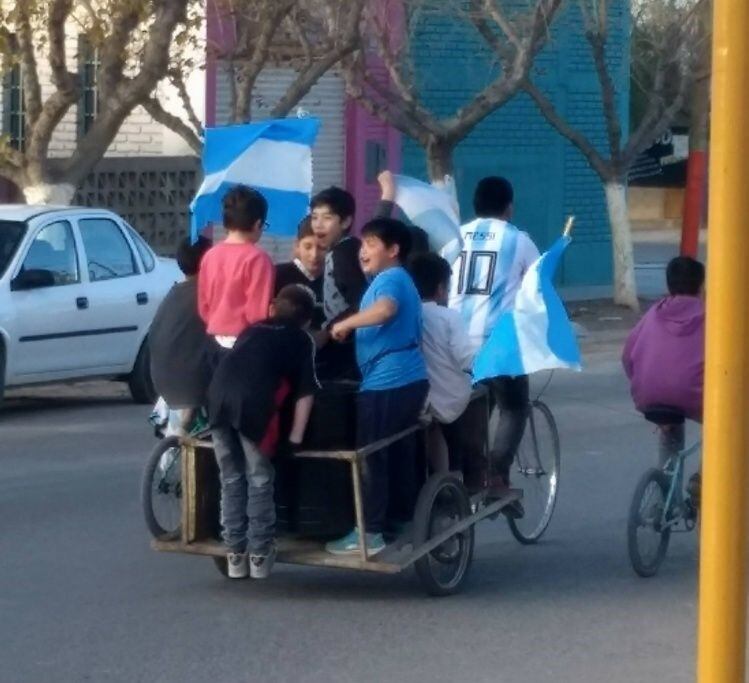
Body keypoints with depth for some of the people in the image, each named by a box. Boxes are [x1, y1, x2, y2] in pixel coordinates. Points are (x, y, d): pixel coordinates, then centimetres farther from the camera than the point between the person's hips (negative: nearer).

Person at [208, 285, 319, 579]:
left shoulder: (254, 329, 34)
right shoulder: (301, 339, 21)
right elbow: (305, 392, 14)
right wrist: (296, 437, 14)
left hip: (218, 396, 4)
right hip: (253, 402, -4)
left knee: (231, 479, 16)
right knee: (259, 481, 9)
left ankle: (235, 554, 21)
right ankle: (260, 554, 12)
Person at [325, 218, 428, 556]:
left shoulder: (390, 278, -11)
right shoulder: (398, 279, 23)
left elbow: (385, 309, -33)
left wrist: (345, 323, -21)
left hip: (386, 382, -10)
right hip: (408, 379, 10)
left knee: (371, 458, -5)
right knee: (400, 456, 13)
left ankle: (369, 532, -4)